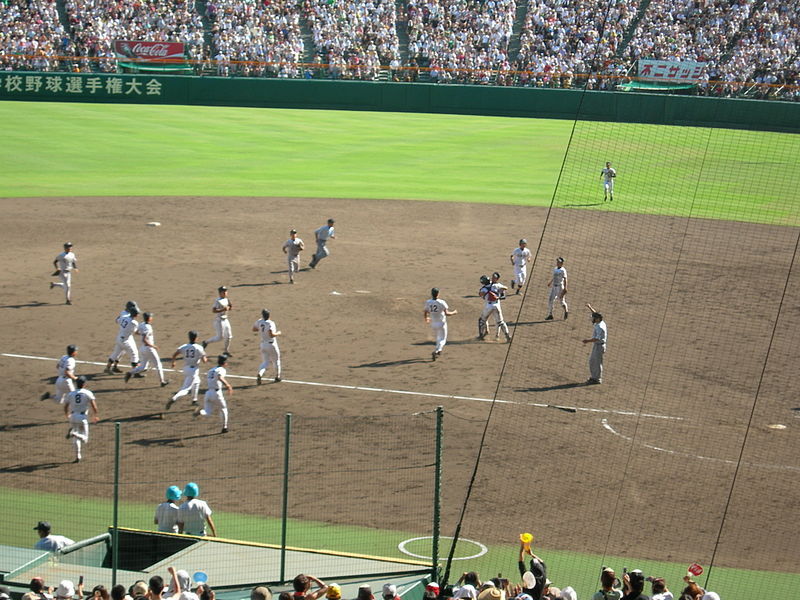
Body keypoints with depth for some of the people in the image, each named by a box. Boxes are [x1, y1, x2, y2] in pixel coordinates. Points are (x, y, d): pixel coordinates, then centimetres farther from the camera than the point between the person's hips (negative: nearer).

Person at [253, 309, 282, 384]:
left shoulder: (259, 322, -2)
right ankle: (277, 377, 27)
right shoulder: (270, 323, -19)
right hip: (272, 344, -4)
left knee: (265, 362, 8)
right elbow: (271, 335, -30)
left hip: (263, 344, 4)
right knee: (276, 360, 18)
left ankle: (259, 374, -20)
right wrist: (278, 333, -12)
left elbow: (254, 329, 15)